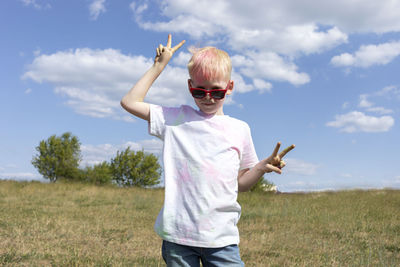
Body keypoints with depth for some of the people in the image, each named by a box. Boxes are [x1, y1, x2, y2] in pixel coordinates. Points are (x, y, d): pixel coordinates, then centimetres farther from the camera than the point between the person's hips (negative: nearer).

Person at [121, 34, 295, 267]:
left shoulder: (240, 129, 9)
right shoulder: (177, 119, 8)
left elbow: (240, 183, 15)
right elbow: (130, 102, 8)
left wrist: (262, 167, -4)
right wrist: (159, 66, 9)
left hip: (221, 237, 0)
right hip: (178, 234, 0)